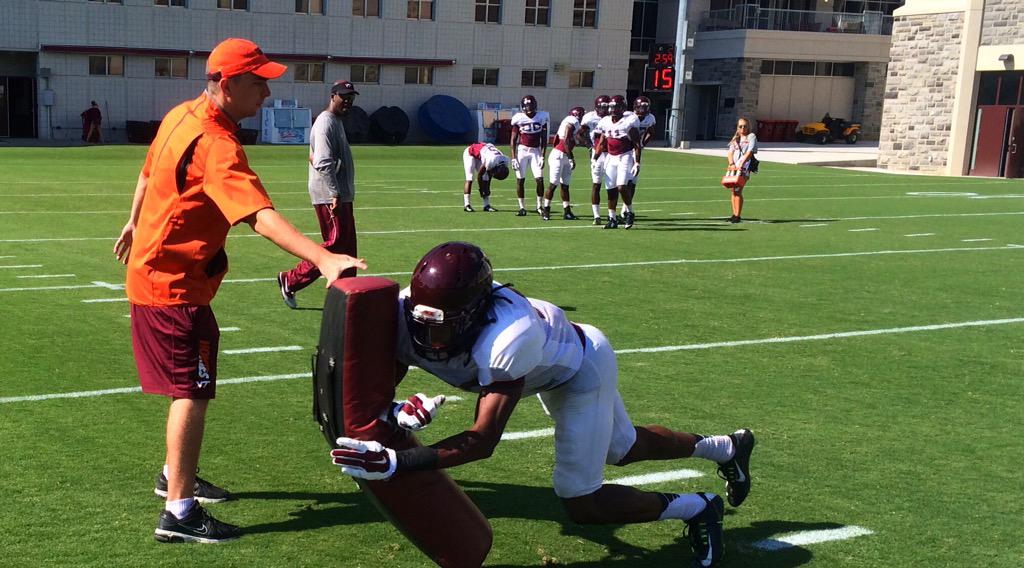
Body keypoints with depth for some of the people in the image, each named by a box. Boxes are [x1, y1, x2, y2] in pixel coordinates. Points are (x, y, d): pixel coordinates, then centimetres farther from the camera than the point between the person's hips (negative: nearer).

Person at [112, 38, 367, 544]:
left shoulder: (181, 116, 4)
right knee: (193, 392, -5)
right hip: (174, 285, -10)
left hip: (153, 271, 10)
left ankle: (176, 475, 36)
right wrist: (322, 258, -52)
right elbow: (260, 215, -41)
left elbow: (148, 173, 21)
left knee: (190, 383, 21)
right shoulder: (215, 144, -27)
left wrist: (135, 222, 38)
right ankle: (179, 512, -1)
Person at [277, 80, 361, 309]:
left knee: (347, 246, 10)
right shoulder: (326, 122, -13)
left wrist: (339, 193, 19)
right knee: (336, 244, -9)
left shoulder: (336, 121, 19)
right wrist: (335, 194, -27)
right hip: (329, 196, -10)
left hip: (341, 195, 10)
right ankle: (290, 281, -1)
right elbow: (323, 163, -23)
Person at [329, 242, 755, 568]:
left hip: (581, 365, -7)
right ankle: (725, 448, 51)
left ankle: (696, 508, 15)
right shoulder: (407, 317, -29)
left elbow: (482, 442, -44)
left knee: (582, 504, -7)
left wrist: (394, 463, -51)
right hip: (550, 363, 7)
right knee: (624, 448, 26)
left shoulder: (507, 338, -46)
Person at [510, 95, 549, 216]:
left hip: (536, 151, 1)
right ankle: (522, 208, 9)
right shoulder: (519, 118, -4)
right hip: (522, 150, -1)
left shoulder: (542, 117, -1)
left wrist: (542, 157, -4)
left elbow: (544, 140, 2)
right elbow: (513, 140, -1)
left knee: (540, 179, -7)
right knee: (520, 179, 0)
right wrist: (513, 158, -6)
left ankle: (539, 206, 8)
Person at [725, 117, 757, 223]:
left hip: (744, 167, -6)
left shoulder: (751, 136, 4)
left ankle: (738, 216, -13)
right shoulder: (735, 138, 20)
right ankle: (734, 214, 13)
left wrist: (741, 165, -19)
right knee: (734, 191, 6)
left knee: (738, 191, -14)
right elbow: (730, 153, 10)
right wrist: (732, 164, -9)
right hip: (734, 167, 6)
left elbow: (749, 152, -9)